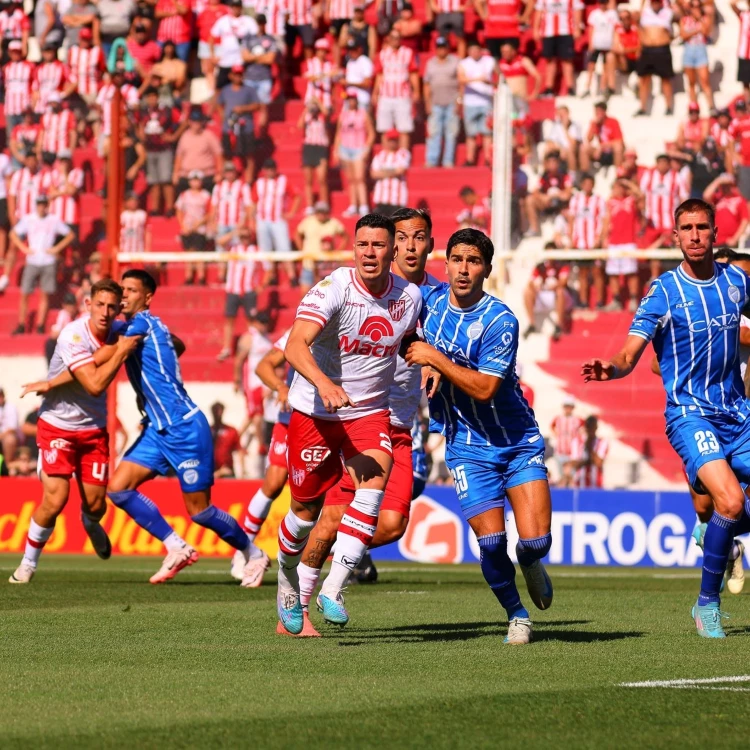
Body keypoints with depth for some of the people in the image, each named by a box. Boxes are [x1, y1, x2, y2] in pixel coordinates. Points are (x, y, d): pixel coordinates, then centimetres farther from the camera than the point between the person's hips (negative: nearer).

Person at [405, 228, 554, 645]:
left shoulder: (500, 321, -16)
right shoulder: (430, 299, -2)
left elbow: (484, 388, -22)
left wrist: (435, 358, -20)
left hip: (518, 441, -2)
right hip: (467, 446, 2)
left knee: (536, 540, -12)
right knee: (492, 542, -11)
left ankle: (531, 564, 26)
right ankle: (517, 616, 14)